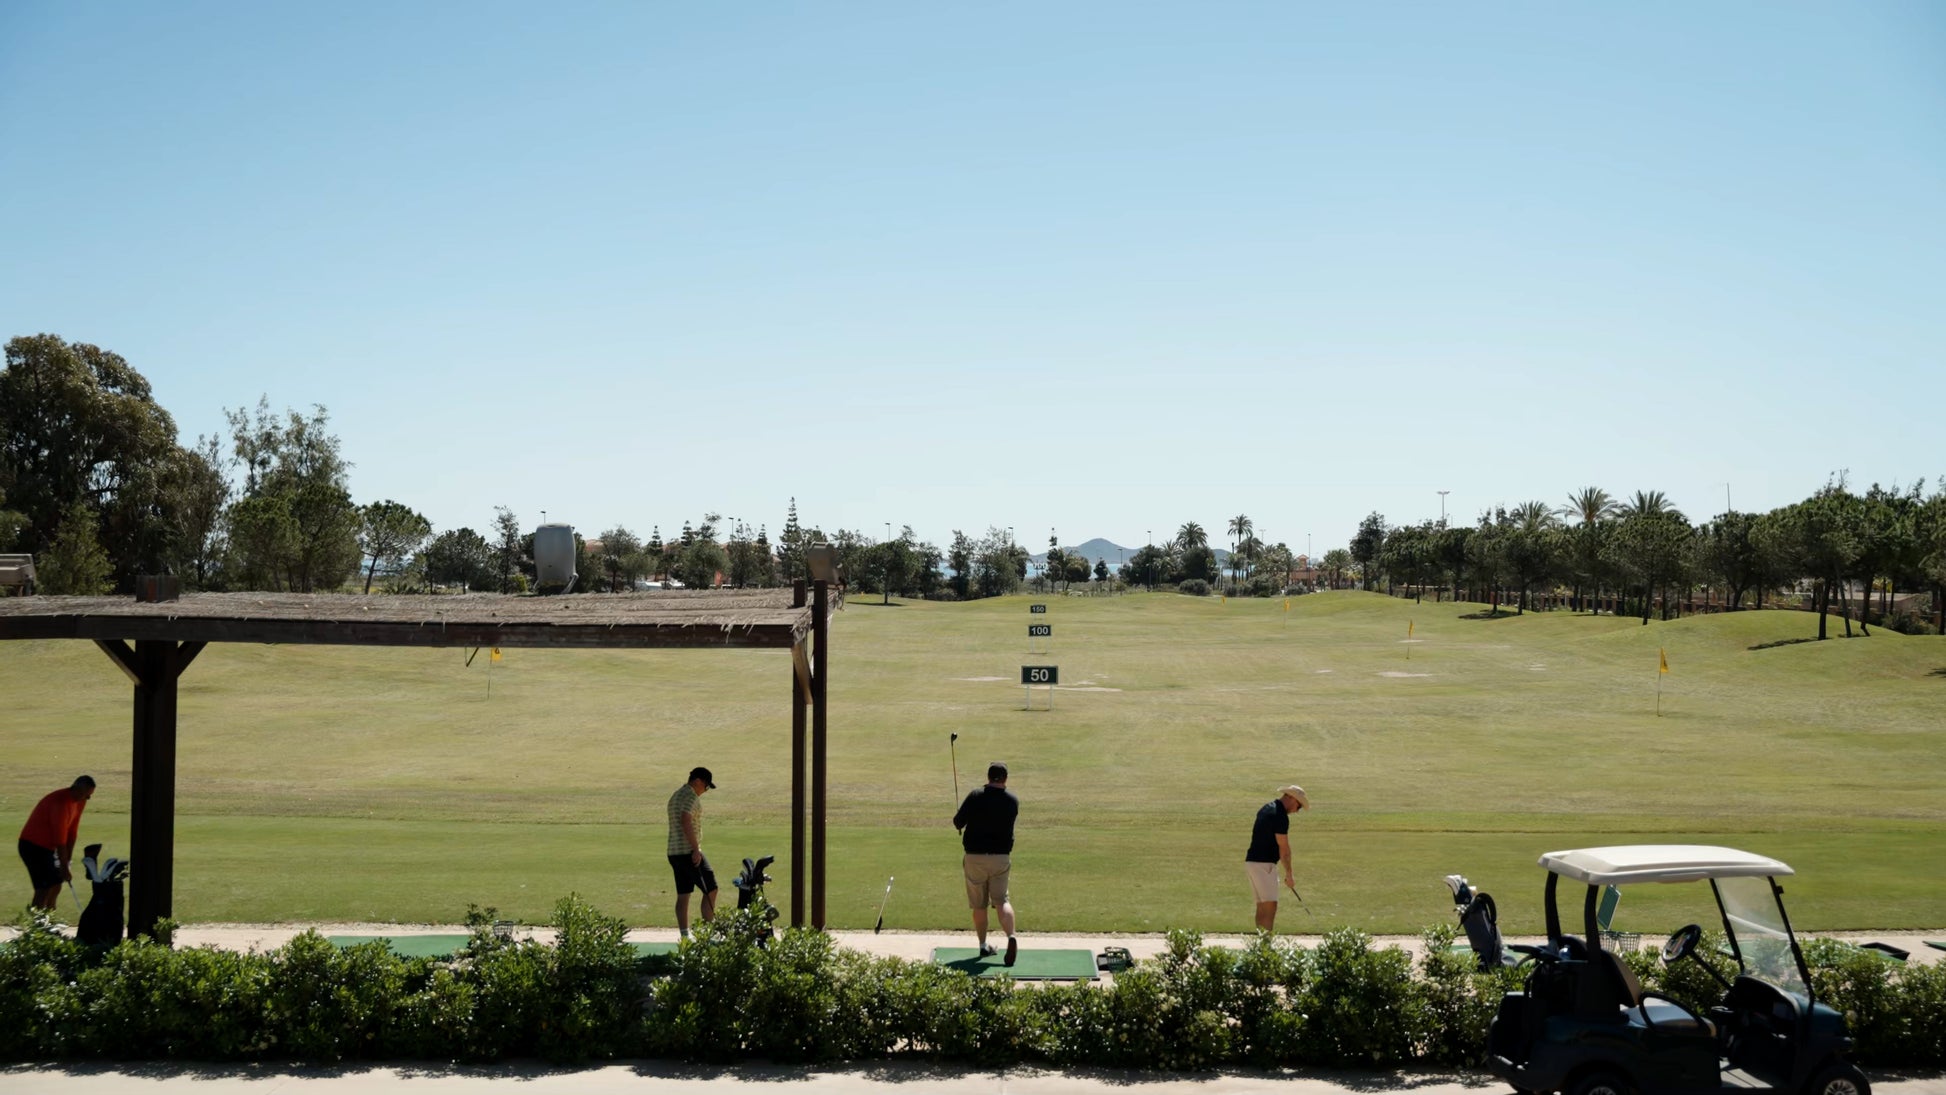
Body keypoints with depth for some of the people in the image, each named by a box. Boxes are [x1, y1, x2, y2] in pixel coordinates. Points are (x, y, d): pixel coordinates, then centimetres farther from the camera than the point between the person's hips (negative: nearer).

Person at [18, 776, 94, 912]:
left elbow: (72, 832, 6)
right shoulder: (60, 802, -26)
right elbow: (60, 838, -25)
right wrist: (65, 868, -21)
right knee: (44, 889, -14)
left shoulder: (79, 802, 2)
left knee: (56, 886, 10)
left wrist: (67, 859, 2)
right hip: (33, 845, -9)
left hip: (48, 846, 9)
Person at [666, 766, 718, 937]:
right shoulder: (691, 796, -12)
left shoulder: (675, 796, 19)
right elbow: (686, 822, -25)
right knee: (711, 890, -1)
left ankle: (685, 935, 6)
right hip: (688, 851, -9)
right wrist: (696, 849, -24)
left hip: (673, 852, 9)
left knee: (683, 895, 8)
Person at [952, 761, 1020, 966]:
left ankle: (983, 946, 18)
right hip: (1001, 857, 2)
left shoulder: (975, 797, -11)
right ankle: (1011, 936, -17)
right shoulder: (1012, 801, -1)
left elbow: (958, 822, -6)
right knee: (1001, 900, 6)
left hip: (975, 856, -2)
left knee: (979, 905, 10)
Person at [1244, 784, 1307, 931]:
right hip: (1263, 864, -10)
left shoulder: (1267, 808, 14)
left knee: (1262, 907, 11)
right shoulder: (1280, 816, -16)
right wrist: (1289, 875, -6)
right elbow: (1284, 848, -14)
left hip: (1252, 862, 10)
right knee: (1270, 906, -11)